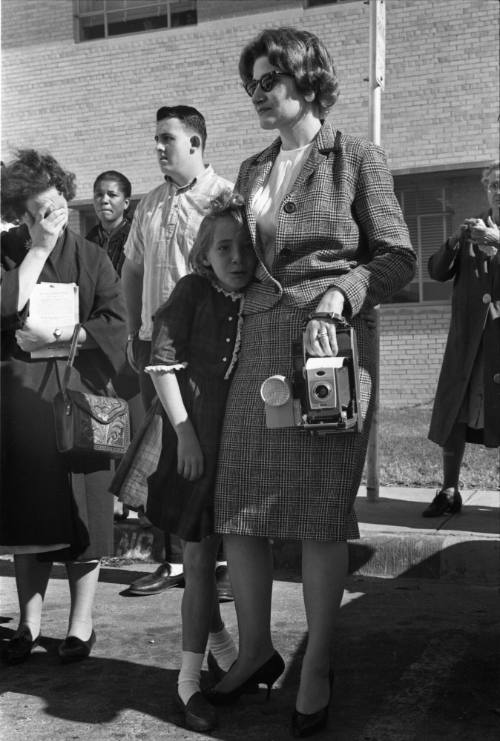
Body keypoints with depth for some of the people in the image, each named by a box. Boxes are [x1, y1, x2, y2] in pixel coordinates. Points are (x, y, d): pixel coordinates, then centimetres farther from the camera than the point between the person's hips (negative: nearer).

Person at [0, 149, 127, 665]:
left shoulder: (90, 256, 5)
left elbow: (115, 324, -3)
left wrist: (60, 334, -12)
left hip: (80, 392, 0)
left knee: (82, 508, 1)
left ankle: (81, 622, 14)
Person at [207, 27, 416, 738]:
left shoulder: (356, 158, 1)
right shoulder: (251, 171, 16)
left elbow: (397, 256, -1)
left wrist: (341, 293, -17)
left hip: (332, 340, -5)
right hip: (259, 342, 5)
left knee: (321, 512, -1)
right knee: (237, 504, 3)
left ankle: (316, 670, 13)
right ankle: (256, 651, 20)